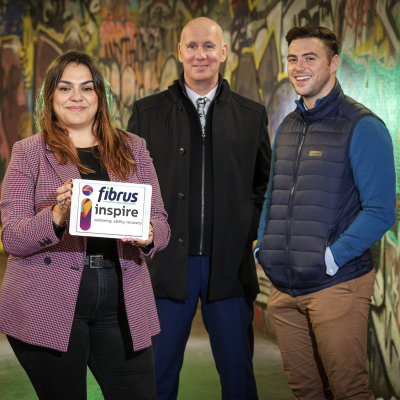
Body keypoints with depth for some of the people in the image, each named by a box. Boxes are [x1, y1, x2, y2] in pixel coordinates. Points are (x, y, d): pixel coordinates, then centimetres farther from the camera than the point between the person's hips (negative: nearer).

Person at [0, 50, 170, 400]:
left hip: (122, 302, 2)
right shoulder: (29, 152, 4)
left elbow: (161, 223, 9)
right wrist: (56, 217, -22)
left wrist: (147, 235, -15)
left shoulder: (133, 149, 12)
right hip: (49, 306, -2)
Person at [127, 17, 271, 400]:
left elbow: (265, 183, 13)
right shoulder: (147, 112, 5)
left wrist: (250, 230, 0)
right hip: (167, 263, 0)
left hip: (230, 264, 1)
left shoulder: (251, 115, 8)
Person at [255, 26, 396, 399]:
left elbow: (380, 212, -14)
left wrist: (330, 258, -18)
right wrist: (263, 246, 8)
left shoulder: (362, 127, -9)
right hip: (284, 287, 6)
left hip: (337, 285, -6)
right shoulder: (287, 127, 13)